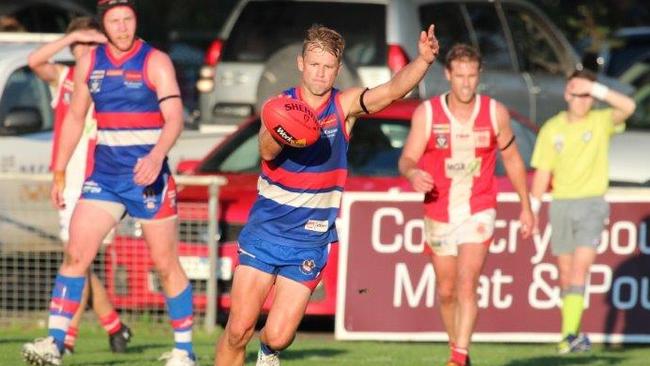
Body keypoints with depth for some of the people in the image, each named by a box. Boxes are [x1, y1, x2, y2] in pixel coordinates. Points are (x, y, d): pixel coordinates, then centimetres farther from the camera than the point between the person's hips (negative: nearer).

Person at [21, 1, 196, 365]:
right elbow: (75, 118, 17)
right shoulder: (89, 63, 7)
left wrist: (157, 157, -34)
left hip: (148, 174, -4)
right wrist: (60, 173, 14)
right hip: (104, 174, 4)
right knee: (76, 254, -8)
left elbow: (175, 119, -16)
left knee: (167, 265, 1)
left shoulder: (156, 62, -7)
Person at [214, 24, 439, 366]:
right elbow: (267, 152, -27)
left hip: (310, 239, 1)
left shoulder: (345, 106, -4)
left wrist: (423, 60, -41)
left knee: (278, 335, -3)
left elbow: (394, 89, -22)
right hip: (264, 231, -1)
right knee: (238, 330, -6)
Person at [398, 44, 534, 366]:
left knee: (467, 285, -18)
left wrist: (526, 206, 14)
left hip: (479, 213, -2)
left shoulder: (495, 113, -4)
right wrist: (413, 174, -34)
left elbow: (512, 159, 9)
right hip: (438, 215, 2)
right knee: (446, 291, 11)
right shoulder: (427, 113, -6)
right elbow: (406, 159, -10)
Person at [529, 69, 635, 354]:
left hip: (592, 204, -3)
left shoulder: (601, 122, 0)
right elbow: (542, 174, 7)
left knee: (579, 270, -15)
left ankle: (569, 335, -21)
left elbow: (628, 107, -20)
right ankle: (574, 335, 19)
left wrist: (596, 89, -25)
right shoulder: (551, 129, 5)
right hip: (561, 205, 3)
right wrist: (532, 212, 3)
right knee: (566, 275, 7)